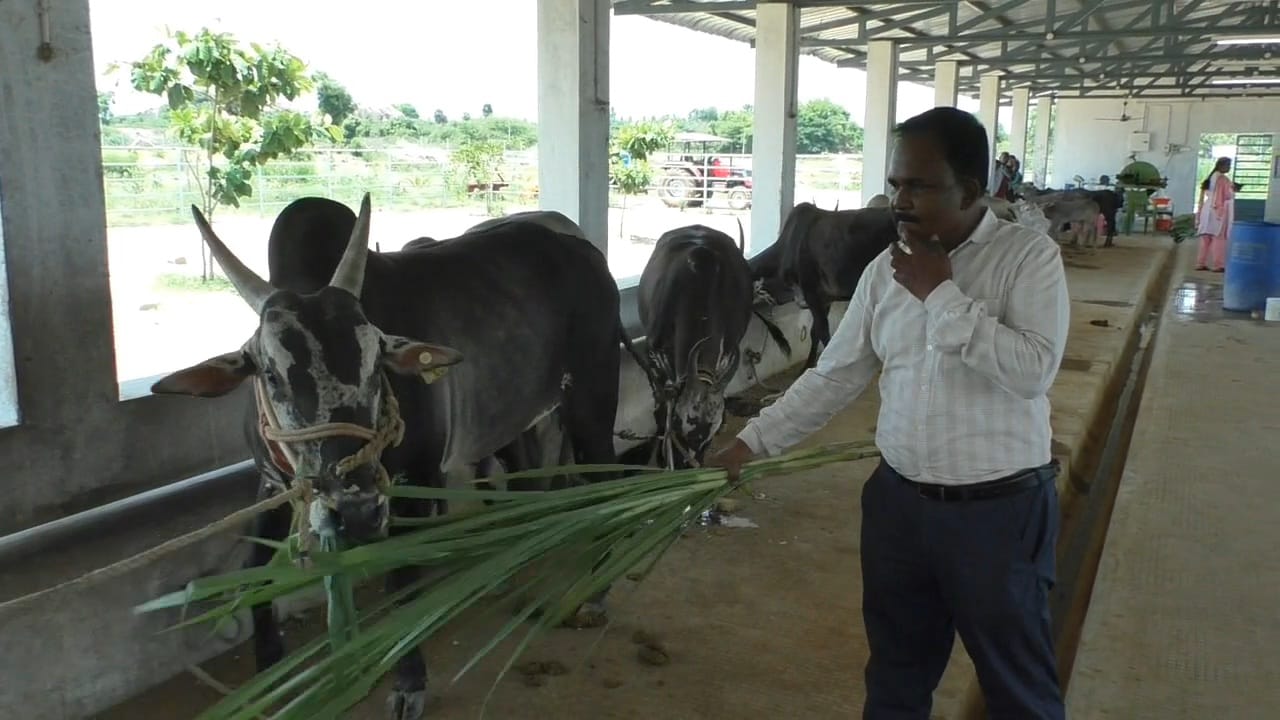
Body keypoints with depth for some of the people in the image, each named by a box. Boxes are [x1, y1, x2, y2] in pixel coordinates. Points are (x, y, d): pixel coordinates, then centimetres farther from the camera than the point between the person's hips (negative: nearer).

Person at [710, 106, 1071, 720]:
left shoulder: (1030, 256, -11)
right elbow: (834, 375, 5)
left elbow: (1033, 370, -24)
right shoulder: (886, 269, 2)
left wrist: (941, 295, -21)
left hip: (1000, 509, -4)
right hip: (897, 500, 4)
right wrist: (750, 442, 2)